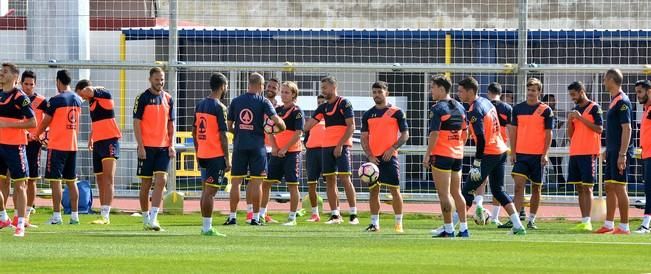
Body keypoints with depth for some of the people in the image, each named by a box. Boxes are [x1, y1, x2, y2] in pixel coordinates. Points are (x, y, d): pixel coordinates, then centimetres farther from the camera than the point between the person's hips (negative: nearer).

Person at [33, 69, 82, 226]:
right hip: (72, 145, 7)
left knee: (55, 180, -5)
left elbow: (45, 122, -5)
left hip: (57, 145, -7)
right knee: (71, 181, 11)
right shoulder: (77, 100, 9)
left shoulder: (56, 100, -12)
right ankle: (74, 215, 10)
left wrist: (36, 135, 14)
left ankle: (56, 216, -9)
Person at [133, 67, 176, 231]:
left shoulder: (168, 99, 10)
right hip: (147, 147, -3)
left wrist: (171, 145, 5)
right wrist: (141, 146, -13)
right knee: (146, 183, 3)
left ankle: (153, 218, -13)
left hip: (163, 147, 3)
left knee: (161, 181, -10)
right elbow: (136, 123, -6)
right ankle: (146, 219, 14)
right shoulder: (143, 98, -4)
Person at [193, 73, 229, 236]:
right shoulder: (219, 108, -13)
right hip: (216, 155, -8)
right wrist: (227, 160, -10)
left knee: (206, 190, 14)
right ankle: (207, 228, -7)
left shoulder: (200, 105, 10)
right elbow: (222, 136, -15)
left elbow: (194, 132, 15)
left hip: (202, 154, 8)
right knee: (210, 191, -7)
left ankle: (205, 226, 17)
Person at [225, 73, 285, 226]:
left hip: (239, 145, 2)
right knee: (256, 182, 2)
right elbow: (275, 120, -13)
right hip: (257, 146, -2)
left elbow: (229, 126, 8)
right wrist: (282, 127, 8)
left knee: (236, 182, 5)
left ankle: (232, 216, 4)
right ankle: (255, 217, 2)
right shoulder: (263, 102, -4)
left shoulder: (236, 102, 5)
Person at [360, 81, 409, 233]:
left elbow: (405, 135, -1)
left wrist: (392, 148, -15)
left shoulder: (396, 112, 1)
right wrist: (370, 156, -4)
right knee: (373, 190, 4)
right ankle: (374, 223, 10)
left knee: (394, 189, -6)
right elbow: (364, 138, 11)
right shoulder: (368, 114, 12)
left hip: (390, 156, -4)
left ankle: (399, 223, 0)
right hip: (373, 158, 4)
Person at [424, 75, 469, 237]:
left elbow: (434, 134, -17)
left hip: (441, 155, -8)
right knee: (456, 192, 13)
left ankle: (448, 230, -5)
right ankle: (464, 229, 11)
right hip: (457, 155, 8)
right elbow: (465, 133, 16)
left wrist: (427, 155, -12)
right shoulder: (459, 108, 12)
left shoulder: (437, 109, -12)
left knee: (444, 194, -4)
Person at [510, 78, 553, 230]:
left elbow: (548, 133, -1)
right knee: (519, 185, -11)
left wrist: (545, 154, -10)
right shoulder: (518, 108, 7)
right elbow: (514, 131, 10)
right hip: (521, 154, 1)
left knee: (536, 188, 6)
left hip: (538, 155, -1)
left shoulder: (546, 110, -1)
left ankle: (531, 220, 17)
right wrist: (513, 152, 2)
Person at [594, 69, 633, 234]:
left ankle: (624, 227, -6)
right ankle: (608, 225, 17)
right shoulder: (614, 101, 16)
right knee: (609, 187, 12)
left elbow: (627, 129, -19)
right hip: (612, 152, 10)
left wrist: (622, 154, -23)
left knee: (619, 187, -8)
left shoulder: (622, 101, -14)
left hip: (620, 152, -10)